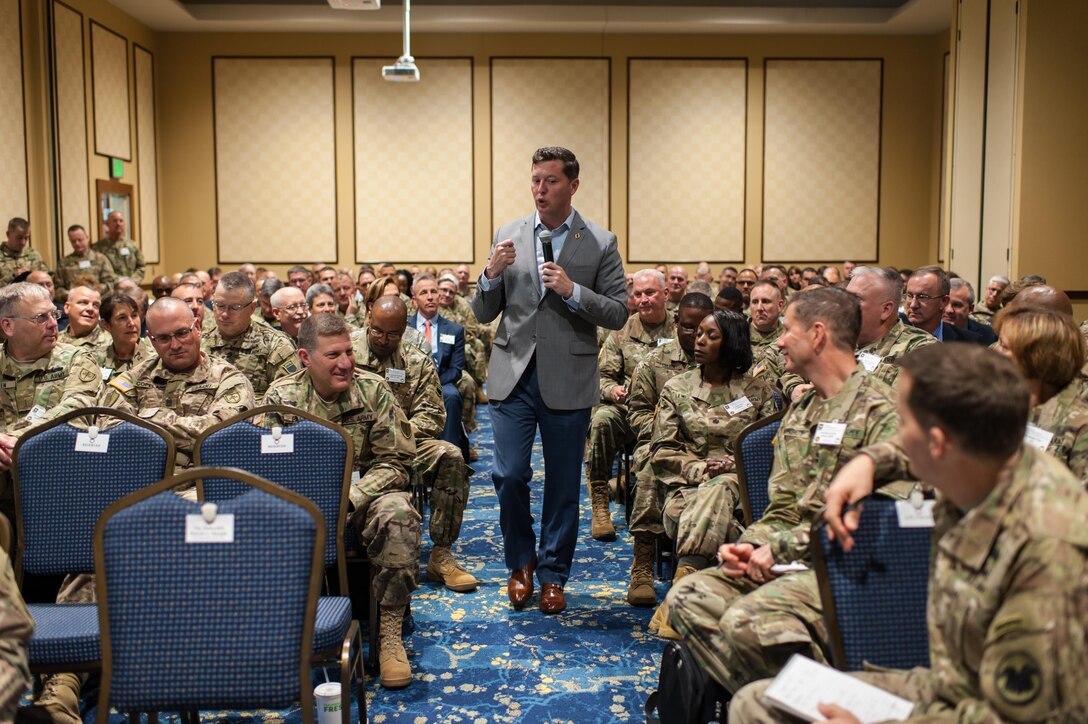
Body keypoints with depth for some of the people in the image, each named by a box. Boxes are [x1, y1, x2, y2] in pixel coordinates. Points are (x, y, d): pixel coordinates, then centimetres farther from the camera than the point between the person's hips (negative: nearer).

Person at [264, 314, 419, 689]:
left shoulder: (372, 390, -4)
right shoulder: (282, 396, -2)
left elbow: (396, 461, -6)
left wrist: (349, 499, -21)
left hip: (365, 495, 0)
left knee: (397, 513, -34)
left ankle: (389, 633, -21)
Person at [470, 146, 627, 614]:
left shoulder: (600, 243, 0)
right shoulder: (508, 236, 6)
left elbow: (618, 314, -3)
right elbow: (483, 314, 7)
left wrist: (572, 291, -17)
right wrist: (491, 274, -13)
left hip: (567, 380, -1)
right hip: (514, 376, 2)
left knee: (562, 484, 7)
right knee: (509, 476, -1)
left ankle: (553, 574, 24)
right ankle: (520, 562, 23)